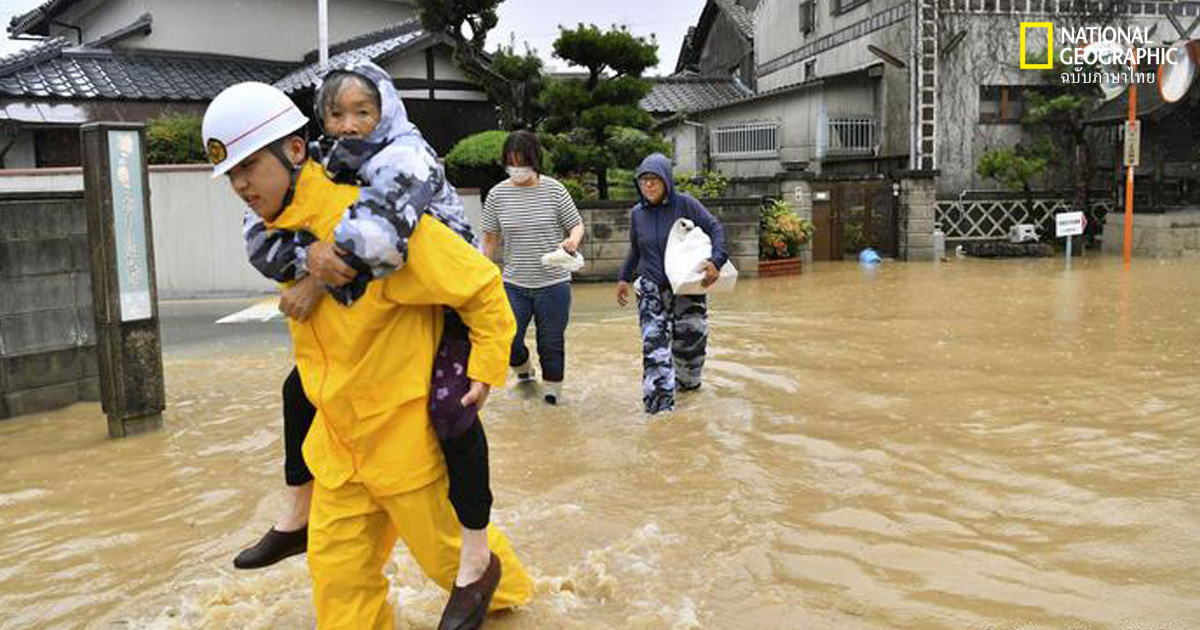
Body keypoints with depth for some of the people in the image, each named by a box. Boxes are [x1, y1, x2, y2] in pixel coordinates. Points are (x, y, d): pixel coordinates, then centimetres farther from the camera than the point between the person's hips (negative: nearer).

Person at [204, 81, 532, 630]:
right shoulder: (280, 228, 2)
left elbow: (481, 282, -19)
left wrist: (486, 371, -16)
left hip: (406, 428, -7)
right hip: (338, 437, 7)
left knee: (449, 549, 14)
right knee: (336, 570, 12)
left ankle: (502, 584, 46)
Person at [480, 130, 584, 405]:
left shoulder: (554, 190, -6)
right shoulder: (498, 194, -1)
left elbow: (577, 225, 1)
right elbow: (490, 238, 8)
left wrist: (573, 240, -21)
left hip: (553, 282, -1)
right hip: (514, 283, 1)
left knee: (551, 342, 8)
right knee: (508, 341, 0)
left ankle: (552, 384, 32)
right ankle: (523, 367, 33)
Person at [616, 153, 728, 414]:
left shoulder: (685, 204, -8)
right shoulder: (637, 213, 5)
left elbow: (715, 229, -8)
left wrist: (716, 261, -23)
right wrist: (624, 278, 17)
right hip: (651, 291, 2)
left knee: (690, 341, 10)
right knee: (654, 346, -10)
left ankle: (688, 382, 40)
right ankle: (659, 403, -7)